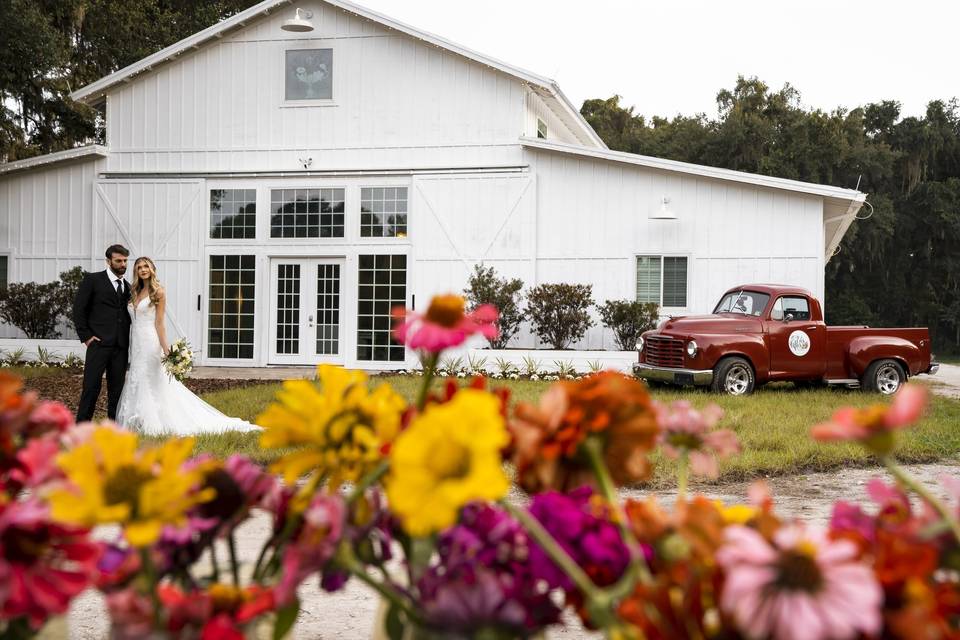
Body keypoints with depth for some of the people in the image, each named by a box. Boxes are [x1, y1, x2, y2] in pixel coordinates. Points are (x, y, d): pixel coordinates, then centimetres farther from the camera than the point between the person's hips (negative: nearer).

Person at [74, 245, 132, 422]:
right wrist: (85, 336, -6)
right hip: (99, 343, -5)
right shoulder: (92, 280, 2)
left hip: (120, 347, 5)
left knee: (117, 389, 6)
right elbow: (78, 309, -1)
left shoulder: (127, 286, 17)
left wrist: (128, 340, 8)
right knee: (91, 387, -7)